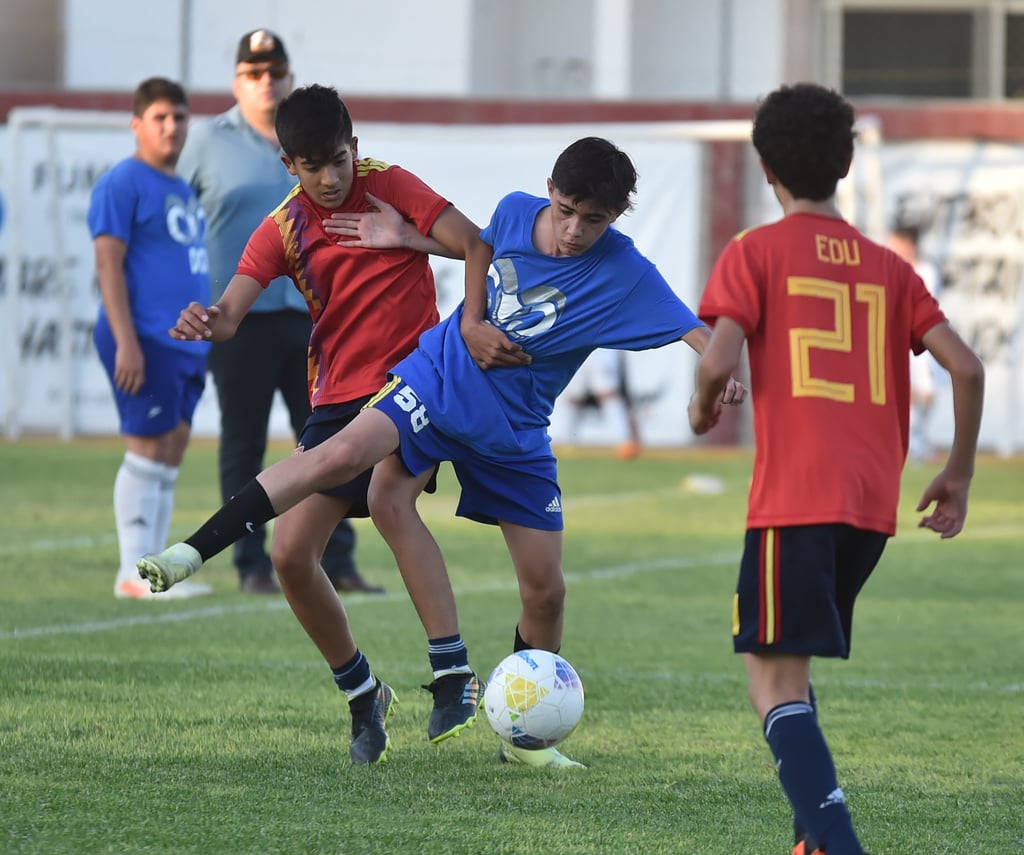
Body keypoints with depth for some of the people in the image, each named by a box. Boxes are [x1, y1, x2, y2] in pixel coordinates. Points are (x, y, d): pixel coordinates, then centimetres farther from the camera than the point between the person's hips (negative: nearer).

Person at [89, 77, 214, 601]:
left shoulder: (184, 189, 20)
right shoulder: (123, 184, -6)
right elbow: (109, 264, -13)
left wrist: (207, 340, 26)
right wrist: (126, 341, -20)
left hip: (186, 342, 9)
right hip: (144, 342, -9)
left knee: (170, 458, 7)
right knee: (148, 450, -9)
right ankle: (135, 572, -7)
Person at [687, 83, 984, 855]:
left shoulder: (756, 254, 1)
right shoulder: (887, 267, 14)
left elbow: (721, 360, -12)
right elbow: (965, 367, 6)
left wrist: (704, 406, 11)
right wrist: (958, 476, 16)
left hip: (795, 499, -6)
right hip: (874, 504, 6)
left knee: (775, 681, -7)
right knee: (791, 664, 21)